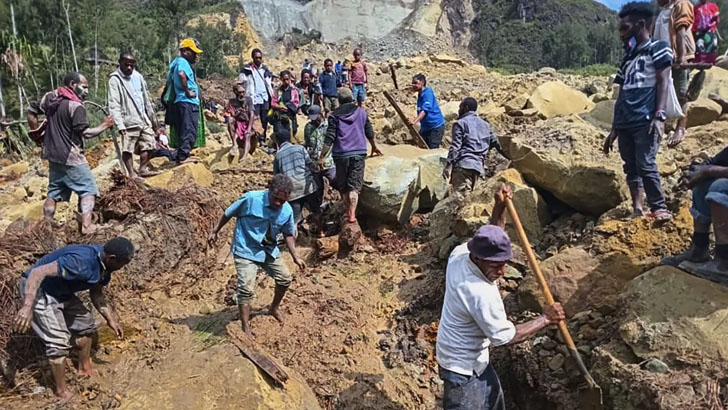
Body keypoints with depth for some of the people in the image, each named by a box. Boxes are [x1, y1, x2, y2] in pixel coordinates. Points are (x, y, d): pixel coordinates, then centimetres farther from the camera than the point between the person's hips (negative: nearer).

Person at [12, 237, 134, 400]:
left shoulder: (104, 264, -7)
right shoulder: (80, 262, -36)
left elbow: (96, 294, 8)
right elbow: (38, 272, -39)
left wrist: (111, 319, 4)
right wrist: (28, 307, -46)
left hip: (61, 291, 9)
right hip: (37, 289, -9)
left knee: (85, 322, 16)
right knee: (59, 341, -10)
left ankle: (84, 368, 36)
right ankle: (62, 391, 8)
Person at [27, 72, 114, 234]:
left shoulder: (49, 97, 8)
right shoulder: (76, 105, -17)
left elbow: (31, 113, 17)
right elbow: (85, 133, -20)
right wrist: (104, 126, -8)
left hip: (53, 154, 8)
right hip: (71, 157, -8)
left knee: (54, 192, 17)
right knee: (88, 189, -2)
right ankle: (86, 226, -12)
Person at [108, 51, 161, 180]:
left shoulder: (138, 77, 13)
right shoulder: (115, 79, -5)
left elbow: (147, 100, 20)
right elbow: (114, 105, -12)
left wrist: (153, 119, 20)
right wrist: (120, 125, -22)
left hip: (144, 120, 6)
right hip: (129, 122, -6)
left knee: (149, 145, 8)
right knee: (128, 149, -5)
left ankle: (143, 169, 20)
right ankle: (132, 173, 3)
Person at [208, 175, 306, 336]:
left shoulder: (287, 211, -10)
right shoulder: (251, 199, -25)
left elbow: (288, 234, 6)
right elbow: (228, 213, -9)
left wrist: (295, 256, -1)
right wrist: (215, 232, 1)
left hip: (270, 250, 5)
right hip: (246, 251, -5)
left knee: (285, 279, 12)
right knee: (246, 289, -13)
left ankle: (274, 308, 39)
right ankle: (245, 327, 2)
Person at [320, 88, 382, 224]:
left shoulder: (334, 115, 2)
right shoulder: (361, 112, 9)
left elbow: (329, 139, -6)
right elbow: (369, 133, 18)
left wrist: (322, 157, -4)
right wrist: (374, 147, 35)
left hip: (341, 155, -1)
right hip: (359, 154, 1)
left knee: (343, 187, 14)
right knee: (354, 186, -1)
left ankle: (348, 212, 20)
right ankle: (352, 214, -14)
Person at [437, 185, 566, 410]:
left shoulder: (460, 253, -13)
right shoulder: (481, 294, -36)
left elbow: (490, 239, 8)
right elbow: (505, 336, -24)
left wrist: (500, 207, -6)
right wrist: (545, 319, -15)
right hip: (462, 366, -9)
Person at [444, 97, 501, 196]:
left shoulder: (460, 123, 2)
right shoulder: (485, 125, 23)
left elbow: (455, 147, -7)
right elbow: (495, 143, 24)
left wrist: (448, 166, -10)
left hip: (463, 165, -7)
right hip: (478, 166, 7)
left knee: (460, 196, -15)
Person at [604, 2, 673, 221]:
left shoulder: (658, 48, 5)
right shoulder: (627, 58, 23)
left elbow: (663, 83, -6)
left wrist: (659, 116, -18)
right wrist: (613, 129, 18)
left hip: (646, 121, -6)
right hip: (625, 123, 7)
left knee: (645, 165, -15)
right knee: (631, 167, 4)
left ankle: (660, 209, -5)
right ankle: (637, 211, 7)